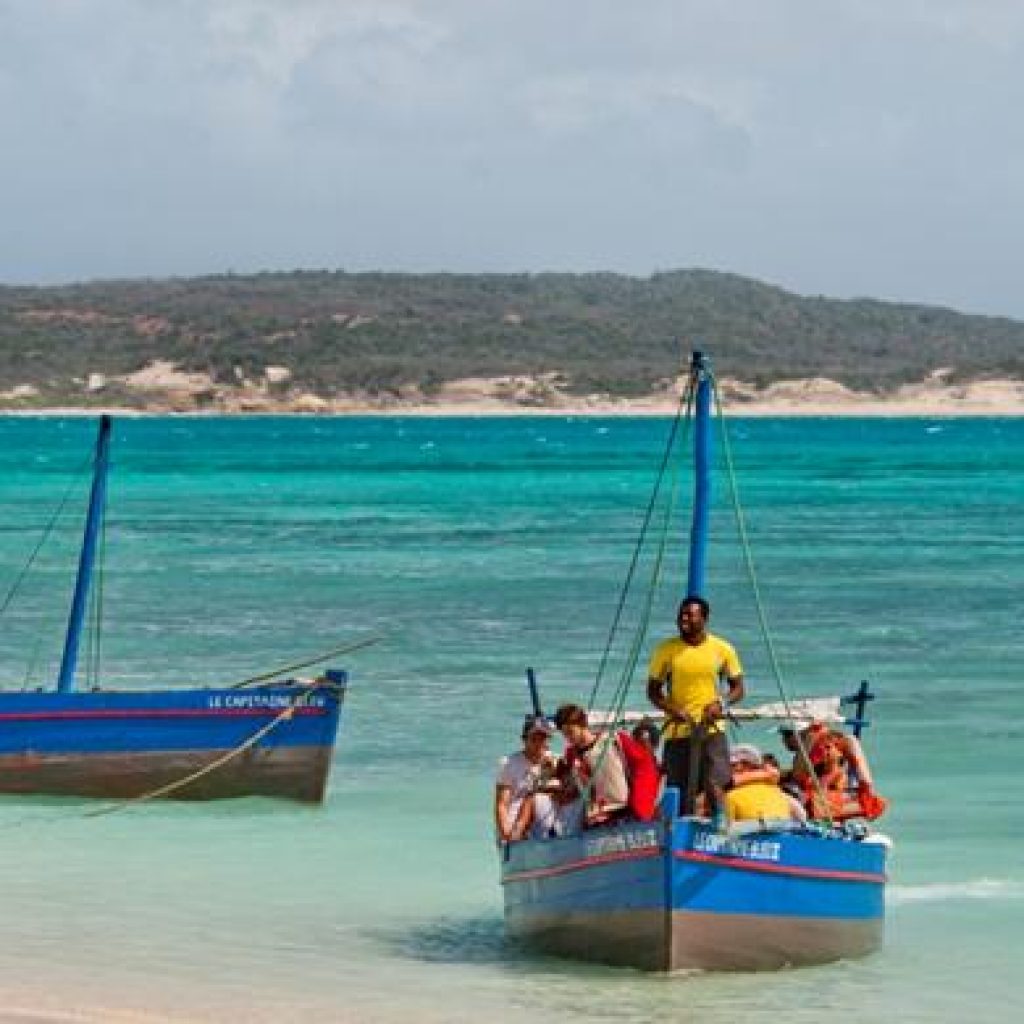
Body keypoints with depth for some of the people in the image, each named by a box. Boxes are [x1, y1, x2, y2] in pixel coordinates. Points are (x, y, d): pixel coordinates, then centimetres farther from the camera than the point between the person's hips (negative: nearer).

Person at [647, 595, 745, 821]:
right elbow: (653, 690, 7)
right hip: (677, 732, 1)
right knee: (681, 794, 2)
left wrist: (721, 703, -11)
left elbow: (738, 688, 10)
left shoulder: (723, 649, 3)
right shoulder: (666, 650, 3)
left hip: (711, 730, -1)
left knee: (714, 786, -16)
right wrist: (671, 710, -12)